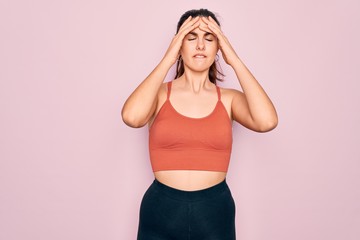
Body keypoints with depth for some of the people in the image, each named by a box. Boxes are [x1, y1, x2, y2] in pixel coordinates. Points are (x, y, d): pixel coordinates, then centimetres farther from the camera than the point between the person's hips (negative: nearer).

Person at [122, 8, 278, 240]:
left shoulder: (229, 98, 0)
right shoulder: (160, 93, -3)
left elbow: (267, 121, -20)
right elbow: (131, 117, -25)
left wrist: (235, 60, -13)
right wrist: (168, 59, -16)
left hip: (215, 212, 1)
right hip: (161, 212, -1)